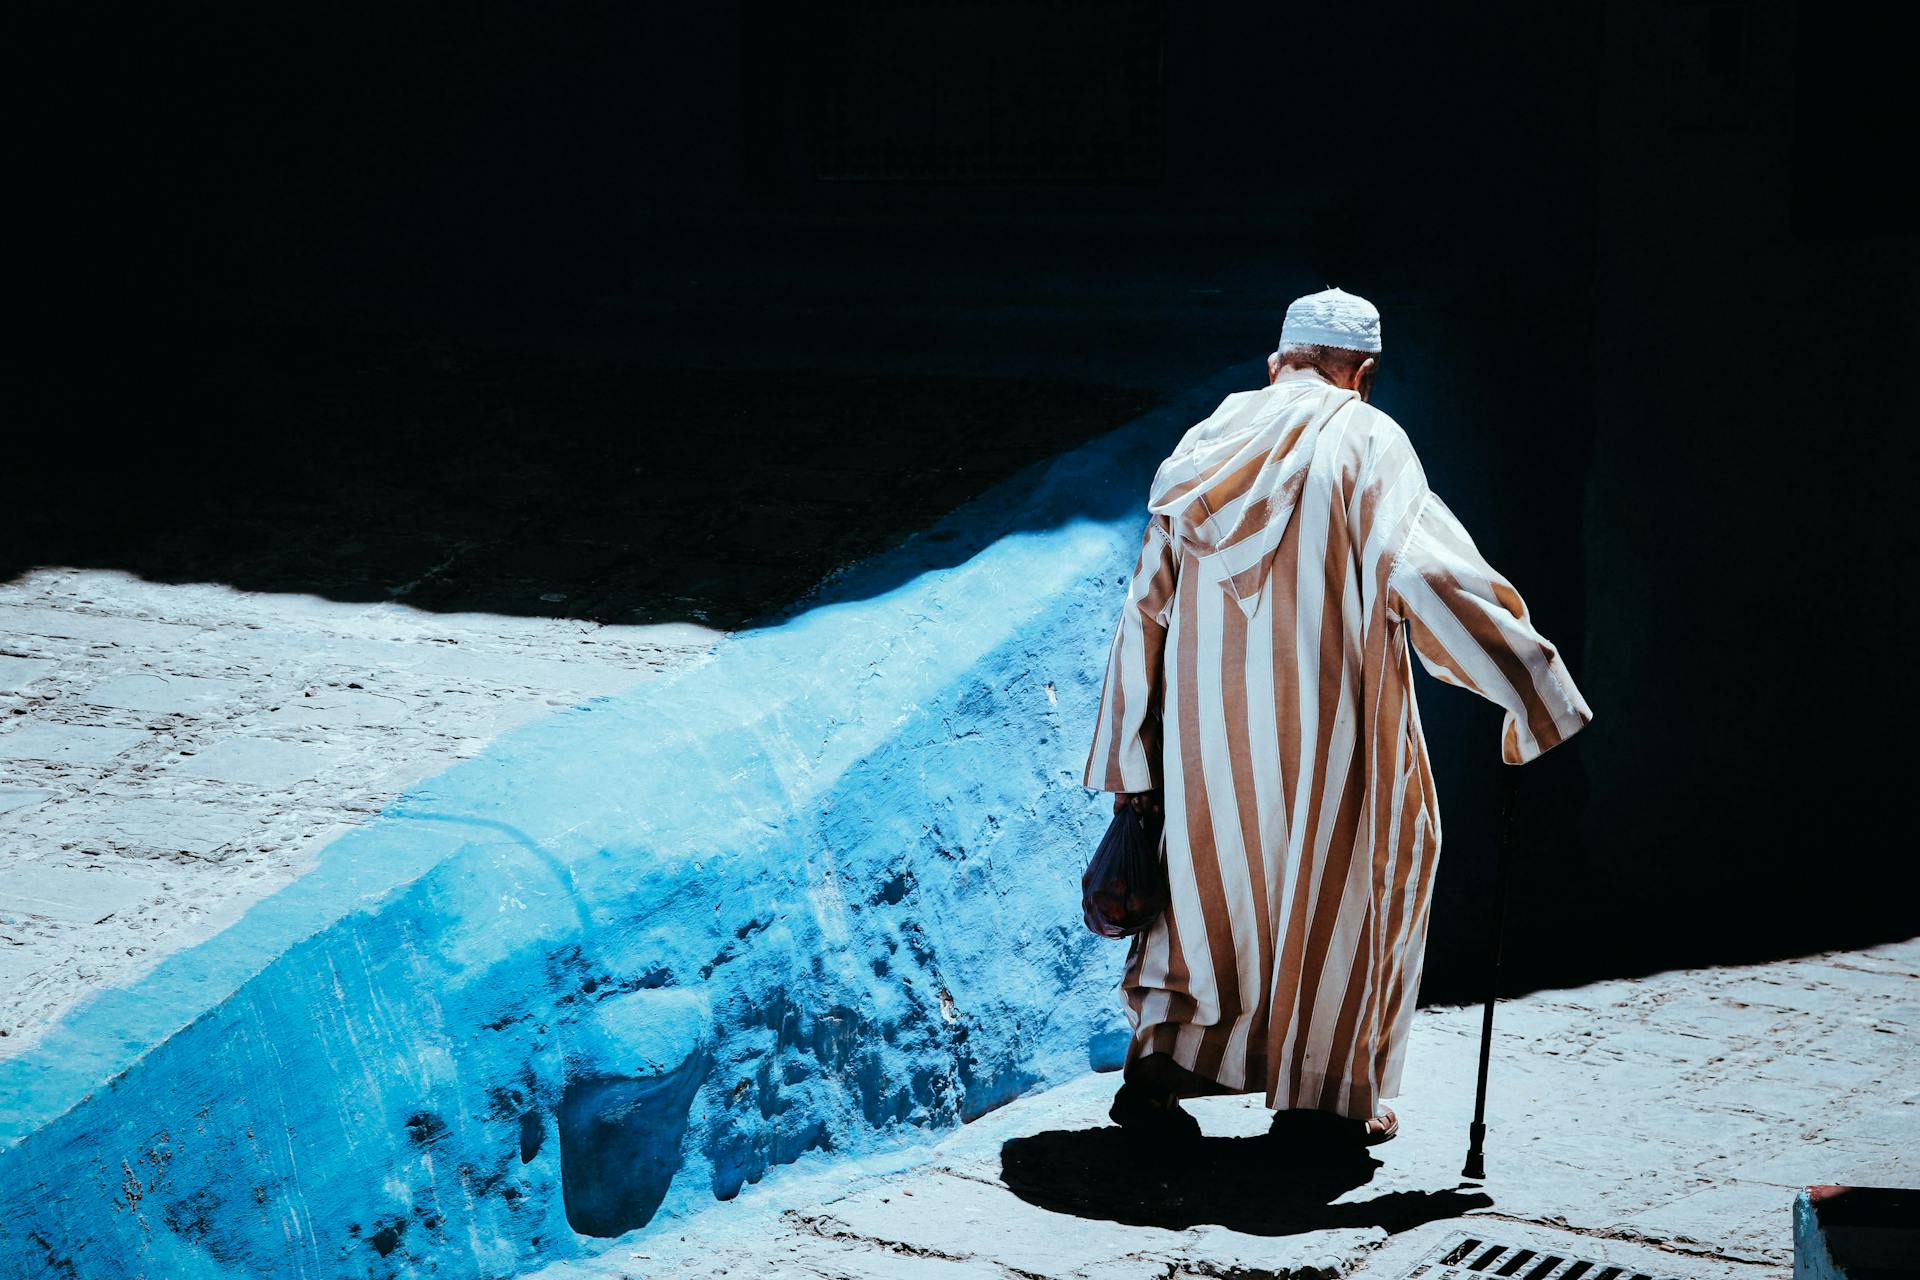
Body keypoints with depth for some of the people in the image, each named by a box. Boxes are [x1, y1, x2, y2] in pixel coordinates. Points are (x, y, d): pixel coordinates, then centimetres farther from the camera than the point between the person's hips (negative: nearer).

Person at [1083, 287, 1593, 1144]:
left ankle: (1157, 1062, 4)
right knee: (1341, 885, 11)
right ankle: (1328, 1095, 15)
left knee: (1212, 885, 18)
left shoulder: (1201, 450, 10)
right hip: (1328, 721, -4)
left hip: (1208, 727, 4)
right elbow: (1429, 569, -17)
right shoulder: (1367, 442, -5)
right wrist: (1530, 680, -10)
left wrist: (1132, 766, 15)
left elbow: (1146, 607, 11)